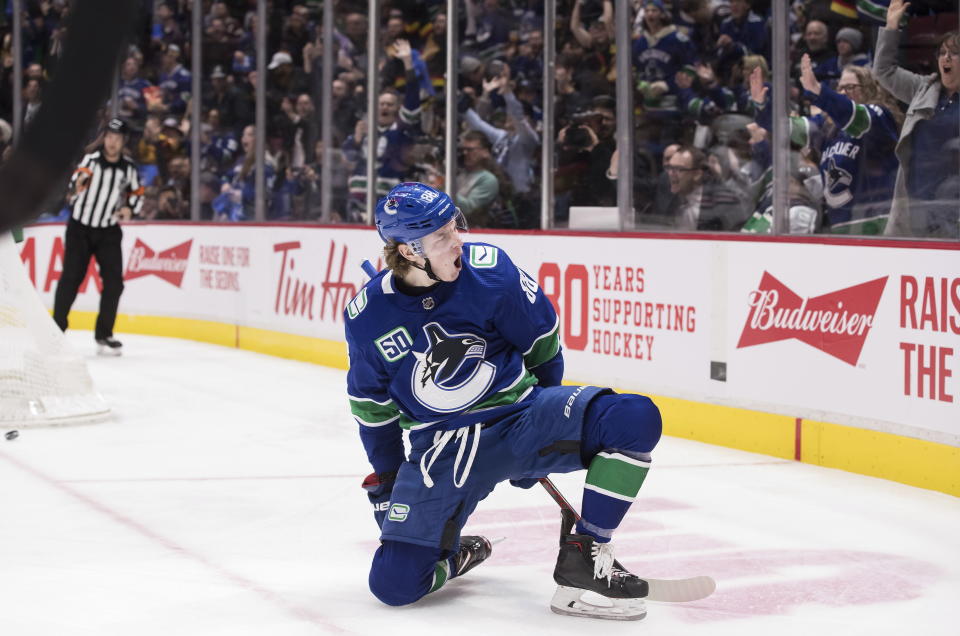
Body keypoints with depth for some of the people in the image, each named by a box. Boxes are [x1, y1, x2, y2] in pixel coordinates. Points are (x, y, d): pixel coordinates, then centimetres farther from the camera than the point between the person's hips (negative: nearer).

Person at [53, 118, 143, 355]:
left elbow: (137, 193, 15)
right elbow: (73, 188, -22)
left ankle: (104, 335, 7)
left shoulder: (129, 168, 1)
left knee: (114, 281, -4)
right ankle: (56, 329, 6)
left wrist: (130, 208, -5)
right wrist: (78, 184, -45)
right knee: (70, 278, -4)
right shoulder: (90, 160, -10)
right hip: (80, 228, -3)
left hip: (109, 231, 3)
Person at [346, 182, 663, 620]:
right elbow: (371, 403, 8)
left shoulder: (490, 271, -14)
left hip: (521, 419, 0)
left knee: (635, 420, -26)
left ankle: (582, 561, -16)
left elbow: (542, 343, 2)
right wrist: (386, 479, 14)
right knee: (393, 582, -13)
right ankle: (455, 556, 24)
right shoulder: (367, 316, -9)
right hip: (441, 447, 0)